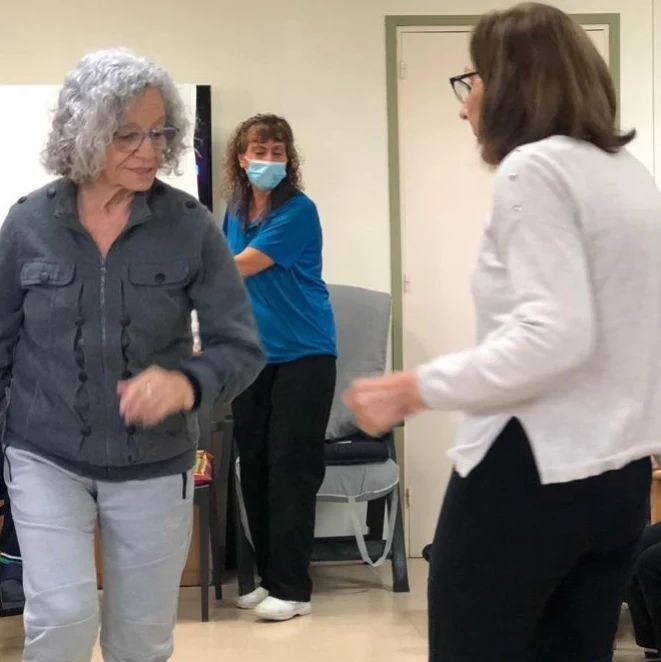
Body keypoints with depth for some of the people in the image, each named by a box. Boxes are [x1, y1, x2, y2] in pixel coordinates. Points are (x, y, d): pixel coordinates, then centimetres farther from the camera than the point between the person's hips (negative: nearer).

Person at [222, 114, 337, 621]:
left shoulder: (298, 210, -13)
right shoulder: (236, 210, 8)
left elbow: (240, 267, -16)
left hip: (303, 353, -7)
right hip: (253, 354, 7)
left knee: (291, 467, -6)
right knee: (254, 464, 7)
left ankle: (292, 589, -2)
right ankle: (269, 578, 17)